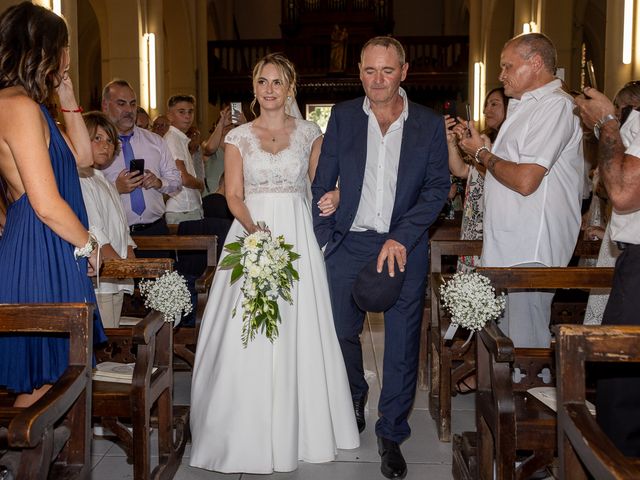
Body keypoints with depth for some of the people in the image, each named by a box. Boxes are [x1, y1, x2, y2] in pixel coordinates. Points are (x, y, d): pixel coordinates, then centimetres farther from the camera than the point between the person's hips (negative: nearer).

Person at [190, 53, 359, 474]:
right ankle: (251, 433, 10)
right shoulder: (238, 137, 7)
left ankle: (299, 427, 17)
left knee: (298, 331, 1)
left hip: (298, 235, 0)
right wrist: (255, 230, -16)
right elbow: (234, 195, 0)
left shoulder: (309, 133, 8)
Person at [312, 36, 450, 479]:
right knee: (343, 331, 11)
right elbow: (323, 183, 6)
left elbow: (438, 187, -2)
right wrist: (324, 239, -2)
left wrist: (401, 237, -14)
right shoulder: (343, 117, 4)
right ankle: (354, 397, 42)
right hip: (349, 244, 1)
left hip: (405, 248, -1)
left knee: (402, 346, 4)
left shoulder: (430, 124, 2)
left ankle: (391, 435, 22)